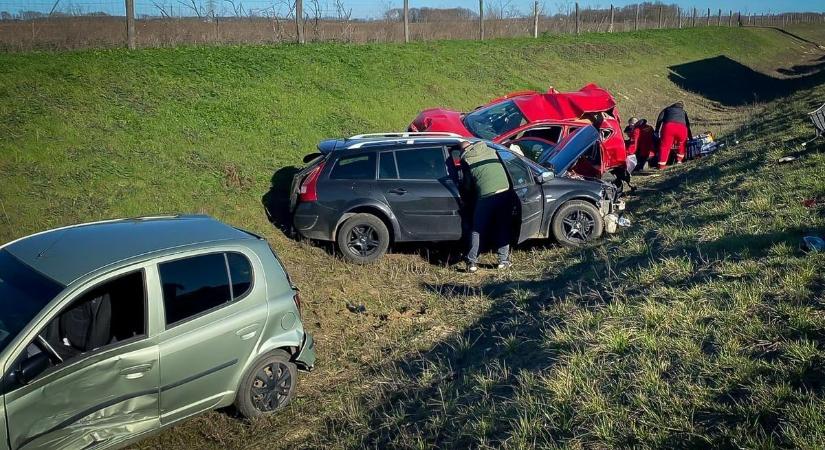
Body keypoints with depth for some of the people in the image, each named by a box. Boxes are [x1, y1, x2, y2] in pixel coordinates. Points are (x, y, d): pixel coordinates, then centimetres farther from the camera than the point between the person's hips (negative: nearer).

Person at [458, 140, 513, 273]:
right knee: (503, 227, 16)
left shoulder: (466, 160, 10)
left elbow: (467, 184, 12)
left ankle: (472, 263, 8)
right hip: (504, 191, 3)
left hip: (486, 196, -3)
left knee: (477, 230, 10)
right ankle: (504, 260, 19)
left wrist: (468, 201, 30)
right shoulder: (491, 150, 18)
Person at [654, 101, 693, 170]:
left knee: (665, 146, 3)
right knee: (682, 144, 28)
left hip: (668, 126, -2)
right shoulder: (683, 112, 37)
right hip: (682, 127, 2)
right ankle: (679, 159, 31)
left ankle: (662, 165, -2)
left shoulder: (667, 109, 33)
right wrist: (690, 138, 40)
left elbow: (659, 120, 18)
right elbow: (688, 124, 36)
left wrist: (657, 131, 18)